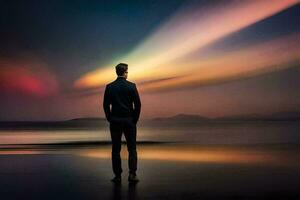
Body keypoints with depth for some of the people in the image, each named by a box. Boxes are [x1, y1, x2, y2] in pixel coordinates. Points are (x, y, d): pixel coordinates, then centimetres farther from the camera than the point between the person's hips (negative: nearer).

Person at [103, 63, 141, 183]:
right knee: (132, 149, 8)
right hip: (129, 121, -1)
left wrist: (110, 119, 10)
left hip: (115, 121, 1)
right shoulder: (131, 86, -5)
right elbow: (137, 104, -5)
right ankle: (132, 174, 2)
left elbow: (106, 105, 0)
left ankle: (117, 176, 9)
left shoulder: (109, 87, 0)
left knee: (116, 149, 8)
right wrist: (135, 119, 5)